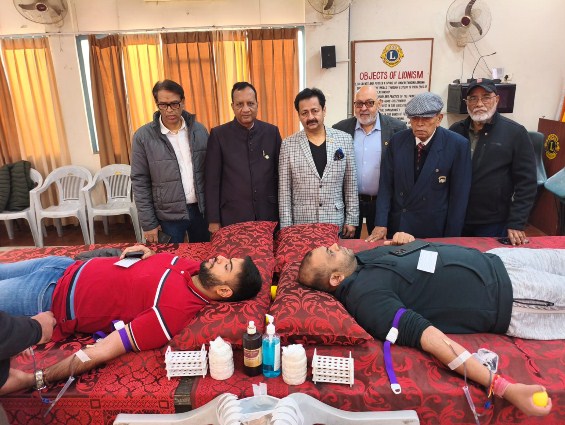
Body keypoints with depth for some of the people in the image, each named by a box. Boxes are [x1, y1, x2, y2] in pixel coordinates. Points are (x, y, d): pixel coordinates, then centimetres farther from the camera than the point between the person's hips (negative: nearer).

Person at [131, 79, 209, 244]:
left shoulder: (199, 130, -1)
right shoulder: (143, 136, -8)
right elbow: (140, 182, -6)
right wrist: (148, 223, -7)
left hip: (200, 209, 2)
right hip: (168, 215, -2)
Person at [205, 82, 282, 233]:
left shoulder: (272, 132, 2)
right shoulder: (218, 135, -4)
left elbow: (280, 174, 8)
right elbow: (212, 181, -3)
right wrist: (213, 220, -5)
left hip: (269, 215, 2)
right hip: (232, 218, -2)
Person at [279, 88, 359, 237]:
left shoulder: (344, 139, 1)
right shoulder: (288, 144, -3)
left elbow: (351, 184, 4)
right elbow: (284, 190, -2)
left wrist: (351, 220, 3)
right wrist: (286, 226, -4)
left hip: (336, 223, 1)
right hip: (301, 224, -1)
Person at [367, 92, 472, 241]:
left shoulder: (458, 145, -11)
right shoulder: (397, 141, -3)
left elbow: (459, 195, -8)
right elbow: (386, 184, -3)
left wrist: (451, 238, -9)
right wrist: (381, 224, -10)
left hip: (434, 230, -2)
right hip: (396, 226, 3)